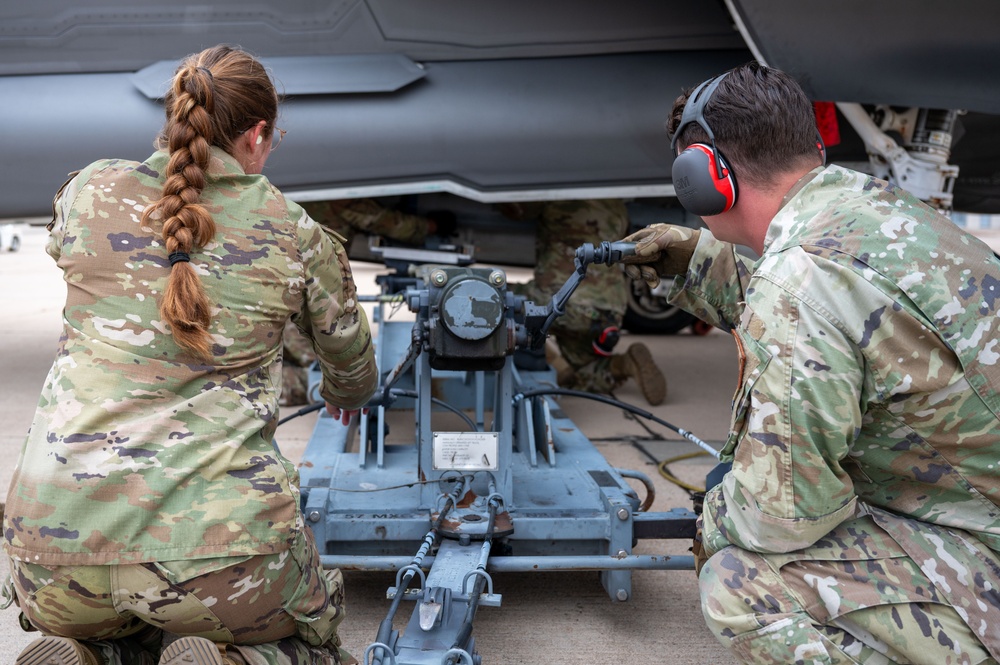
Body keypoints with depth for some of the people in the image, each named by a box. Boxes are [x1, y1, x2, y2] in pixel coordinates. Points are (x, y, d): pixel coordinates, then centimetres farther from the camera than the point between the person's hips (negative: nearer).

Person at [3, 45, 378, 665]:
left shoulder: (88, 191, 6)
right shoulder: (295, 233, 2)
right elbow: (351, 361, 19)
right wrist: (347, 394, 44)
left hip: (56, 527, 3)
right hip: (214, 536, -3)